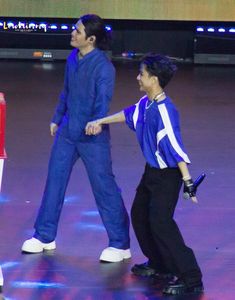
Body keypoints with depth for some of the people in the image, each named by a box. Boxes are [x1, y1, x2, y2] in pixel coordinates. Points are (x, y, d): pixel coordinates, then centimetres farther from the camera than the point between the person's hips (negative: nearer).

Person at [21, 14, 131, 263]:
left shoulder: (103, 65, -19)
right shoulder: (73, 58, 3)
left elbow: (103, 100, -28)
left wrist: (96, 123, -46)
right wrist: (57, 119, 24)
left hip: (92, 136, -7)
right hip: (68, 131, 7)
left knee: (104, 186, 0)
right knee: (55, 179, 13)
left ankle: (120, 245, 11)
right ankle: (45, 236, 27)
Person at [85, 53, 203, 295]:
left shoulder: (164, 110, -26)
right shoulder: (146, 103, 1)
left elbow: (175, 147, -29)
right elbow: (128, 114, 22)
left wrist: (188, 182, -31)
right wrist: (100, 122, 32)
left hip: (168, 175, -10)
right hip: (152, 171, 10)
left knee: (161, 223, -16)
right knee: (139, 214, 20)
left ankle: (191, 279, -15)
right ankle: (159, 265, 35)